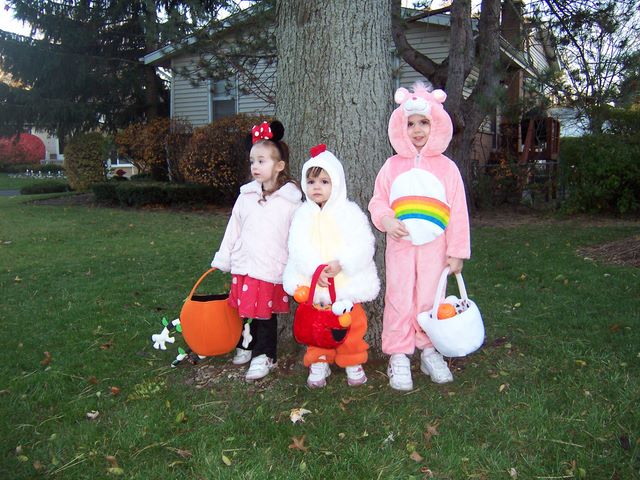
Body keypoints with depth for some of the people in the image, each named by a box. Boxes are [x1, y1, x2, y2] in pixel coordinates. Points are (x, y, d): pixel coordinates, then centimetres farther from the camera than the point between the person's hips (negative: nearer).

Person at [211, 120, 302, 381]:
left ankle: (264, 355, 20)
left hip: (271, 268, -4)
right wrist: (223, 259, 14)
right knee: (244, 309, 13)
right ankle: (245, 346, 35)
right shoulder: (246, 196, 6)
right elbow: (233, 229, 12)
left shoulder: (291, 199, -6)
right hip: (243, 265, 4)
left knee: (266, 313, 4)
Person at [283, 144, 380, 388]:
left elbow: (362, 245, -12)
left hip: (347, 281, -1)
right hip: (312, 282, 2)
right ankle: (319, 363, 24)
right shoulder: (303, 214, 3)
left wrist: (341, 264, -24)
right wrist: (314, 268, -22)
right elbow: (298, 247, -7)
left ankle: (352, 363, 24)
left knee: (353, 323, 6)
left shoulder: (349, 212, -4)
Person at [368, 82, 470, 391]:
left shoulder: (446, 167, 1)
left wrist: (457, 251, -1)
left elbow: (457, 211, 1)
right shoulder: (392, 166, 4)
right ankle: (398, 354, 12)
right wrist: (386, 220, -15)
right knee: (399, 298, 2)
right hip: (400, 243, 0)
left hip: (434, 245, 0)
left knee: (429, 298, 8)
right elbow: (378, 201, 8)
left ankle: (428, 349, 25)